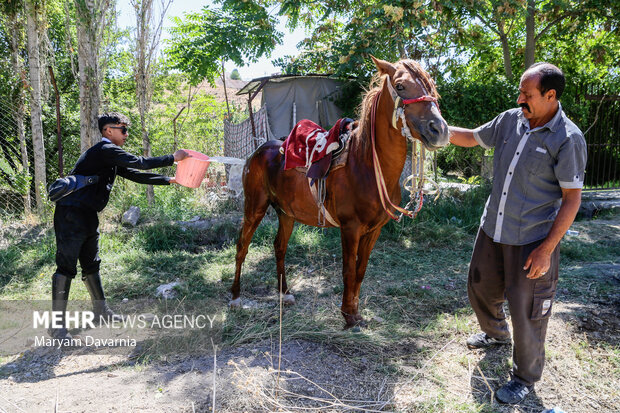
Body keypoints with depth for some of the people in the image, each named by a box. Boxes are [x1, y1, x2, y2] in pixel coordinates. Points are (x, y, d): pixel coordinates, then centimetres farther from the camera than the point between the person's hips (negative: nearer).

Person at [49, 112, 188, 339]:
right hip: (72, 214, -11)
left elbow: (134, 174, 20)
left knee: (91, 264, 17)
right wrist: (172, 158, -12)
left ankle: (101, 310, 28)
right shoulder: (105, 150, -12)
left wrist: (169, 180, 17)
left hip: (87, 215, 11)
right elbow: (138, 162, -19)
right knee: (66, 267, -6)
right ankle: (57, 325, 1)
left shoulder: (110, 156, 18)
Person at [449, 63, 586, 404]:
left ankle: (526, 377, 29)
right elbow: (471, 138, 15)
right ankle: (496, 333, 54)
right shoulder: (510, 120, 0)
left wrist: (546, 249, -19)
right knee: (480, 287, 22)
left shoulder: (568, 139, -16)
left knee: (526, 311, 4)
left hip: (532, 241, -6)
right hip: (492, 229, 7)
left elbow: (572, 200, -15)